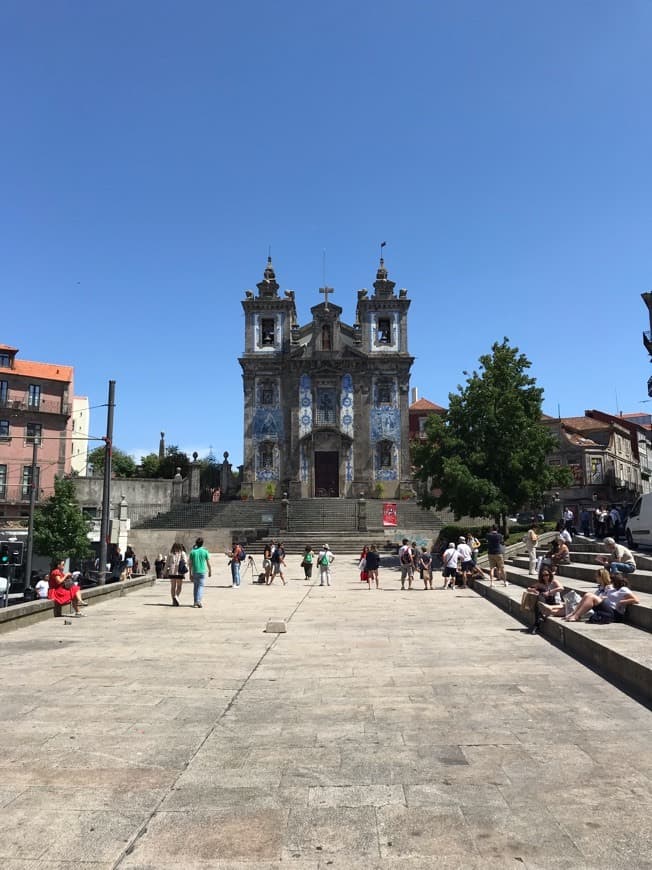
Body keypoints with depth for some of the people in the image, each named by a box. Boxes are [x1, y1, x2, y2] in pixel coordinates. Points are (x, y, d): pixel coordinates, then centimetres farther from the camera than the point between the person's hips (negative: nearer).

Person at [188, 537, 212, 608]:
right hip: (202, 572, -2)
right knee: (201, 586, 0)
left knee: (195, 586, 13)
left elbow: (190, 564, 0)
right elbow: (208, 563, 0)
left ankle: (195, 602, 16)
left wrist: (190, 573, 6)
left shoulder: (193, 551, 0)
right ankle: (198, 601, -16)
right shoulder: (205, 551, -4)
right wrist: (210, 571, 13)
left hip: (195, 572, 2)